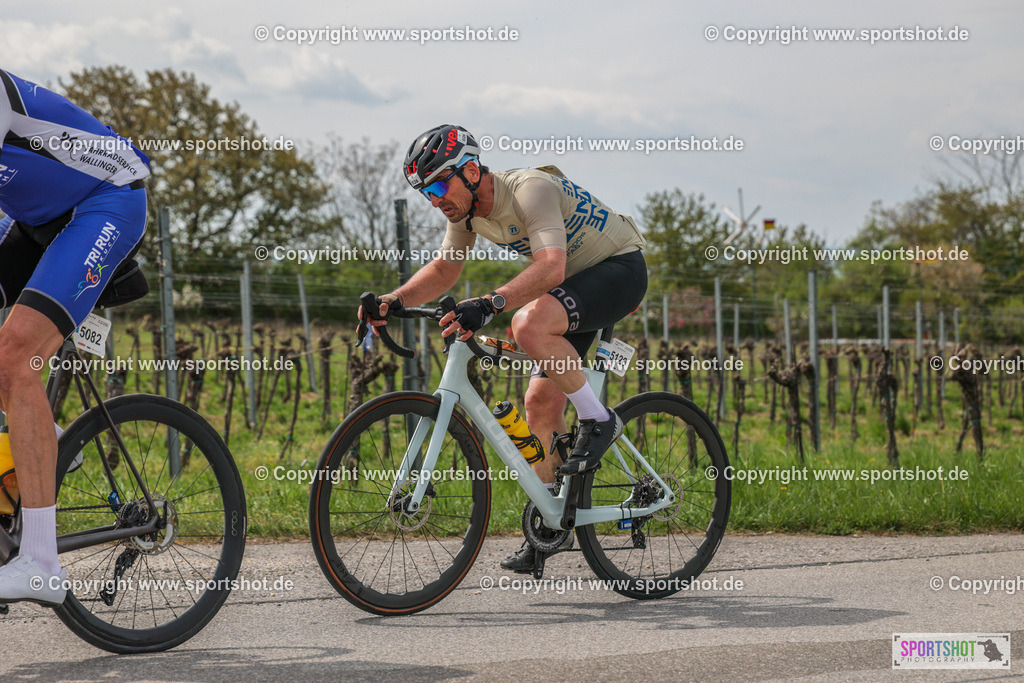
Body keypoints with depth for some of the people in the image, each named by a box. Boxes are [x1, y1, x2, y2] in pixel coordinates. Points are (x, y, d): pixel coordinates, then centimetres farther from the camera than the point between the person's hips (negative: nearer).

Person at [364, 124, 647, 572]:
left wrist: (488, 304, -55)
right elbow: (443, 269, 8)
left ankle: (598, 419, -15)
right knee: (540, 400, 1)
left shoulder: (531, 190, -30)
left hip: (620, 269, -9)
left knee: (529, 325, -34)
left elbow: (550, 266, -43)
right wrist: (394, 301, -9)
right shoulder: (466, 210, -4)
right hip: (573, 282, 9)